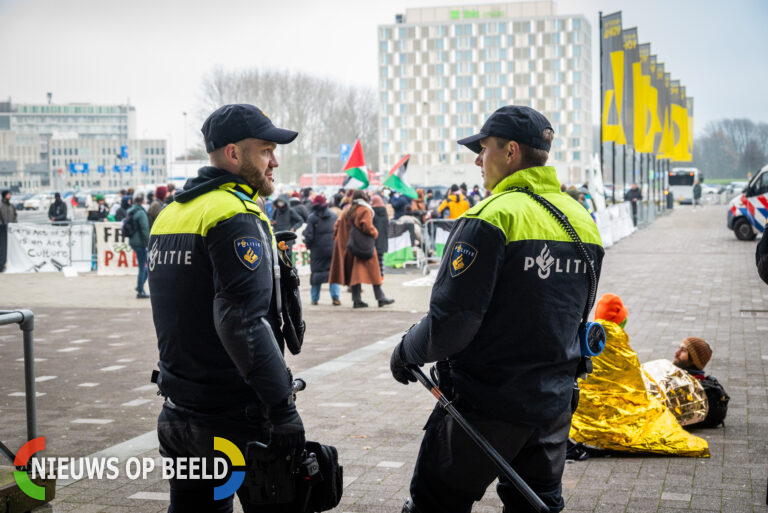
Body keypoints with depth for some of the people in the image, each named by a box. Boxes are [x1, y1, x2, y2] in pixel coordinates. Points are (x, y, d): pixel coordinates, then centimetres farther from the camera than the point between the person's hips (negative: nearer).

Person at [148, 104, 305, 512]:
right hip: (235, 418, -9)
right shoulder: (236, 218, -15)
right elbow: (244, 322, -25)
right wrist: (282, 409, -24)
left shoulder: (170, 214, 14)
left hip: (179, 414, 9)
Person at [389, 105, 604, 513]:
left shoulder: (491, 218, -18)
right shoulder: (582, 220, 8)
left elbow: (451, 321, -20)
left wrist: (406, 352, -3)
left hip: (487, 403, -7)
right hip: (554, 403, 8)